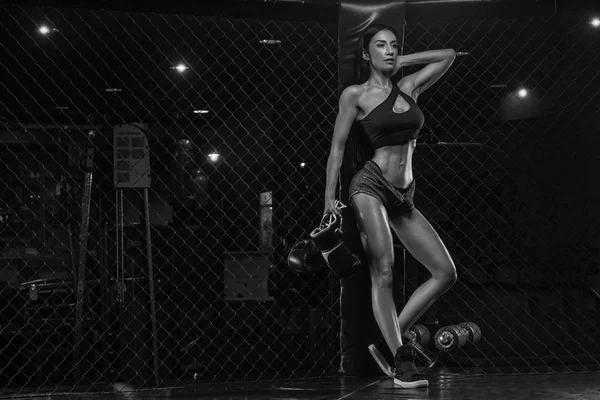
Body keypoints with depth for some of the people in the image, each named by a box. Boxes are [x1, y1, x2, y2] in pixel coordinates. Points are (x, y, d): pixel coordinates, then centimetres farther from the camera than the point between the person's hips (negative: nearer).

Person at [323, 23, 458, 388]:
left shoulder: (408, 87, 15)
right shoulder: (355, 94, 1)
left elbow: (448, 55, 25)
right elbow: (338, 146, 1)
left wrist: (402, 62, 20)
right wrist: (330, 198, -5)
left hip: (403, 196, 6)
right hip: (371, 187, -6)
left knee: (446, 273, -2)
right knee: (383, 273, -20)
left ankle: (394, 339, 4)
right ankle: (402, 360, -18)